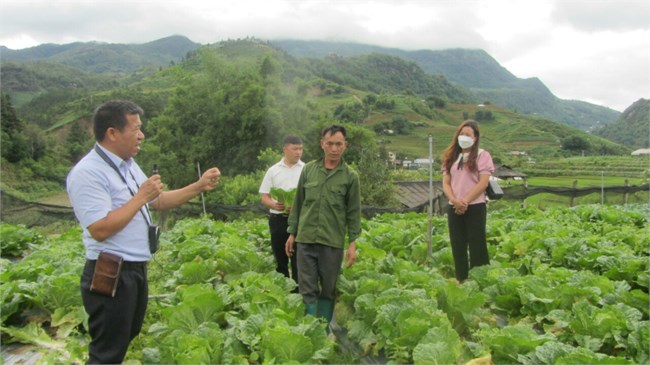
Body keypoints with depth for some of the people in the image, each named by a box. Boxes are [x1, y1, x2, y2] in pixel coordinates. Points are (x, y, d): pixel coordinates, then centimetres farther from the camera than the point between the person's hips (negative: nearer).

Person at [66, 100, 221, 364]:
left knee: (125, 342, 22)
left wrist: (199, 187, 8)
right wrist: (141, 197, -21)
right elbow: (100, 229, -27)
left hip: (136, 269, 9)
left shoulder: (128, 165, 10)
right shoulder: (87, 173, -20)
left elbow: (158, 202, 16)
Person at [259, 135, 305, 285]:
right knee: (280, 259, 10)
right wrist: (273, 204, -14)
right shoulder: (273, 170, 8)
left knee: (297, 259, -1)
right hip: (278, 219, 2)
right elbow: (264, 197, 8)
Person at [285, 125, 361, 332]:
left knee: (328, 290, 10)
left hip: (333, 242, -1)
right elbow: (298, 203, 11)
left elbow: (354, 212, 2)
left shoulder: (350, 176, 0)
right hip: (305, 239, 1)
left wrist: (353, 243, -2)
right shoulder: (308, 170, 5)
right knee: (307, 289, 3)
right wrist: (292, 233, 11)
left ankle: (324, 331, 24)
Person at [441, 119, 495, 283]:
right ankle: (461, 280, 19)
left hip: (475, 207, -5)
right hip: (454, 208, 5)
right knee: (458, 246, 8)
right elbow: (446, 183, 7)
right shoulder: (451, 157, 14)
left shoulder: (482, 155, -1)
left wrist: (465, 201, -14)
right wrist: (454, 200, -12)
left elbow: (483, 183, -10)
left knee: (476, 246, -2)